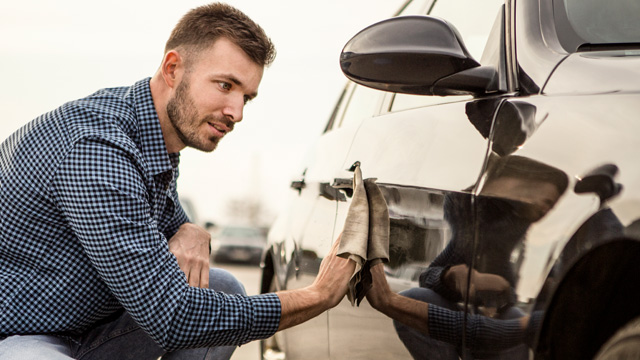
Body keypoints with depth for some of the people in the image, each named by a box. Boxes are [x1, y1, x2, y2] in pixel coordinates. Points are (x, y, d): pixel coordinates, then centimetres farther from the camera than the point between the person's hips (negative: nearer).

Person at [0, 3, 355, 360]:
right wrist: (319, 297, -20)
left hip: (81, 328, 10)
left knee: (223, 290, 3)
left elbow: (171, 223, 18)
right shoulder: (97, 152, -27)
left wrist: (192, 234, -8)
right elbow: (172, 320, -26)